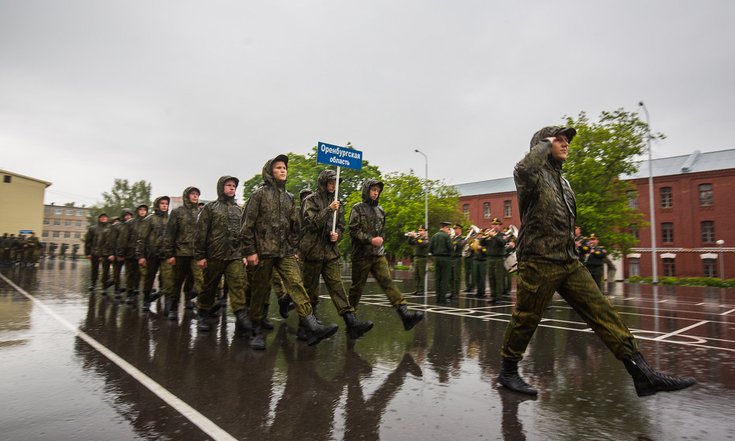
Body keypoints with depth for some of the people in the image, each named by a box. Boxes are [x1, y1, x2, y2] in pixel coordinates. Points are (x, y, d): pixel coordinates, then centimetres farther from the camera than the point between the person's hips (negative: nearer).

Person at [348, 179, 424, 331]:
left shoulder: (380, 210, 16)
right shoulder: (358, 208, -2)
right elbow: (354, 231, -10)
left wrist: (381, 239, 6)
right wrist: (371, 240, -18)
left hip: (378, 254, 4)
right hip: (362, 254, -4)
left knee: (388, 282, -8)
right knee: (357, 287, 6)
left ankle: (405, 314, -20)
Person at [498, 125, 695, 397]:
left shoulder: (562, 181, 21)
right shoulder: (535, 175, -6)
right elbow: (523, 170, -33)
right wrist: (543, 144, -14)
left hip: (570, 263, 8)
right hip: (539, 263, -8)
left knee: (603, 313, 2)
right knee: (525, 319, 2)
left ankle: (642, 374, 6)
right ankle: (508, 372, 20)